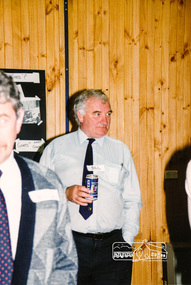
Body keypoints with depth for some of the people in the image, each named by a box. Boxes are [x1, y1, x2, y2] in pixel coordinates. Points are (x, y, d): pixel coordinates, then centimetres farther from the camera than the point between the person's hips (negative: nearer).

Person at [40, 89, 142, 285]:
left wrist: (127, 241, 4)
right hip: (69, 245, -1)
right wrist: (65, 194, -12)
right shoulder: (56, 148, 8)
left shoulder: (121, 150, 14)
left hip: (112, 246, 2)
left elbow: (132, 201, 14)